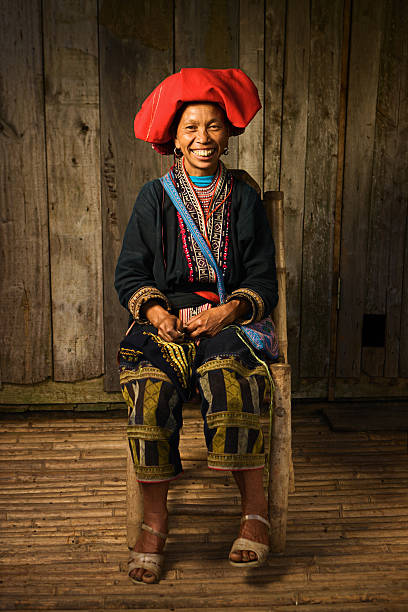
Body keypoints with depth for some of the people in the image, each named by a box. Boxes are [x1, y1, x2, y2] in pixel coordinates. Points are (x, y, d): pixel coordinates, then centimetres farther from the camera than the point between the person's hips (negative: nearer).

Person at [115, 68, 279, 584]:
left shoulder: (244, 199, 12)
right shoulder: (154, 198, 11)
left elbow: (263, 281, 8)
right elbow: (129, 275, 10)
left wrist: (226, 312, -12)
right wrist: (155, 312, -11)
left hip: (229, 321, 0)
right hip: (164, 320, 1)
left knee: (227, 381, -33)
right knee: (152, 389, -30)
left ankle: (255, 509, -21)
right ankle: (154, 519, -15)